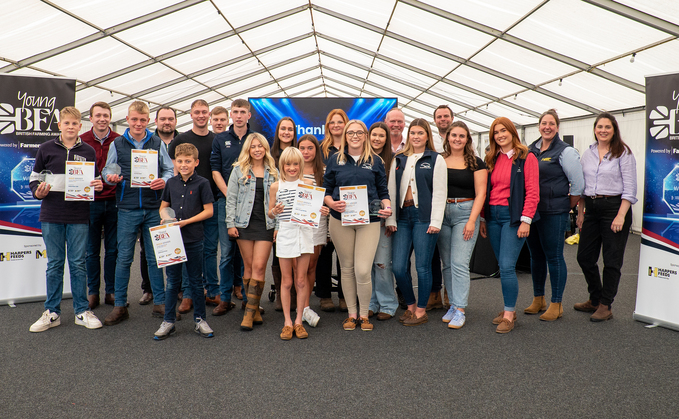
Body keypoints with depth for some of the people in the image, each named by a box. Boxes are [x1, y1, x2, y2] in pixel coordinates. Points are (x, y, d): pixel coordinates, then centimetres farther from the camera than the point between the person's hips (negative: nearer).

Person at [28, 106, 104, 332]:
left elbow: (95, 181, 16)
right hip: (51, 216, 0)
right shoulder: (46, 149, 5)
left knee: (78, 264, 4)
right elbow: (34, 177, 10)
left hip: (78, 217, 0)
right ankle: (52, 312, 18)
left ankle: (82, 311, 14)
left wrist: (97, 186, -6)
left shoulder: (88, 151, 7)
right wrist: (38, 192, -9)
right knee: (54, 264, 7)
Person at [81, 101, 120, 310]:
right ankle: (93, 292, 19)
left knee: (112, 250, 7)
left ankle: (111, 292, 18)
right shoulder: (81, 141, 3)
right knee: (92, 251, 7)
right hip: (90, 201, 0)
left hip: (114, 202, 0)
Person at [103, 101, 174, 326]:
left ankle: (159, 303, 16)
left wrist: (164, 181, -12)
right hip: (127, 209, 0)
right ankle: (120, 305, 14)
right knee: (123, 258, 3)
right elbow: (108, 172, 12)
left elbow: (170, 170, 8)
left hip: (154, 208, 0)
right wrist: (111, 179, -10)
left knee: (155, 257, 6)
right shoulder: (117, 144, 9)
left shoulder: (157, 144, 8)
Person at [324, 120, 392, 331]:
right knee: (347, 268, 9)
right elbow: (326, 190, 9)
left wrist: (387, 207, -9)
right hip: (341, 220, 1)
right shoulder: (335, 160, 8)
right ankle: (351, 313, 24)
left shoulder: (375, 161, 9)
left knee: (363, 271, -8)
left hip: (368, 221, -1)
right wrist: (332, 203, -11)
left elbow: (383, 191, 10)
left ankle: (364, 314, 14)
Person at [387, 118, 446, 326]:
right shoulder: (398, 159, 15)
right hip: (403, 216, 4)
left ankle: (421, 311, 17)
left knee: (422, 266, 1)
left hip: (424, 217, -4)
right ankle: (410, 306, 22)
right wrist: (390, 219, 5)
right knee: (398, 267, 1)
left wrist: (435, 222, -10)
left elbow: (439, 192, -2)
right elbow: (391, 190, 12)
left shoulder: (436, 159, 3)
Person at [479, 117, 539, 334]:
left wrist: (526, 220, -14)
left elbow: (532, 192, -8)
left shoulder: (526, 157, -2)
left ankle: (509, 315, 0)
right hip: (493, 216, 5)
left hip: (513, 216, -5)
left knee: (507, 266, -10)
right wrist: (483, 219, 9)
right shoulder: (492, 159, 13)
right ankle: (510, 309, 21)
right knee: (503, 266, 10)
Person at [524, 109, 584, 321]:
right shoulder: (531, 149, 11)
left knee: (554, 256, 0)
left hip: (553, 214, -6)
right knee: (536, 255, 13)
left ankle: (556, 304, 11)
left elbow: (578, 184, -4)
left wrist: (566, 208, 0)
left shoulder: (565, 151, -5)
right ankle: (538, 299, 26)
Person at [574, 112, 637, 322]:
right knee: (584, 257, 8)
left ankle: (605, 306, 12)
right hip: (591, 208, 6)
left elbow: (629, 188, -8)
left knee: (612, 260, 2)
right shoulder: (587, 154, 12)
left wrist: (621, 216, -16)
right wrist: (580, 212, 11)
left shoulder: (623, 153, -3)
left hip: (614, 207, -5)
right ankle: (595, 300, 26)